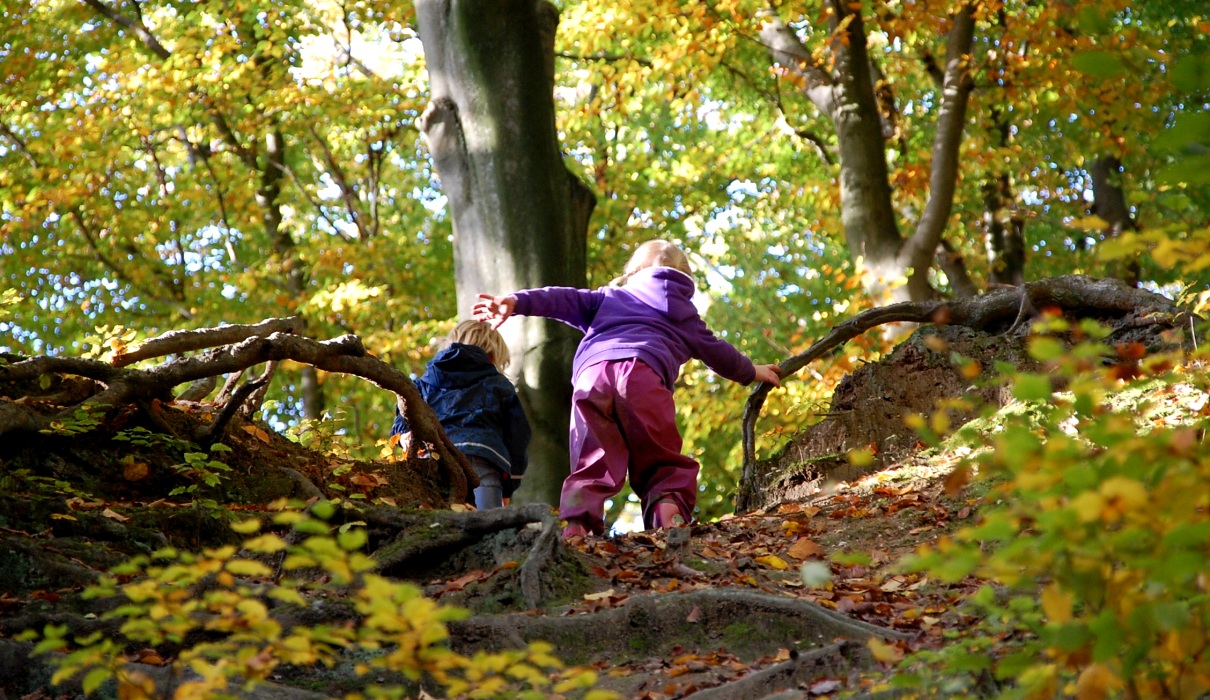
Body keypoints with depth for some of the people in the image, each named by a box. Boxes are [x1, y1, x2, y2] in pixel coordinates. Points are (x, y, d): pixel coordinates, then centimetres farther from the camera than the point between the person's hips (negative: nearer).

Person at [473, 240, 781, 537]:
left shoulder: (608, 297, 37)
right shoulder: (683, 312, 35)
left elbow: (565, 299, 23)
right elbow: (714, 350, 45)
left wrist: (517, 302, 9)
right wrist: (751, 372, 62)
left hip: (591, 374, 1)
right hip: (643, 374, -1)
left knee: (592, 464, -2)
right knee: (664, 464, 6)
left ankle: (577, 522, -27)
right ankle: (669, 508, -23)